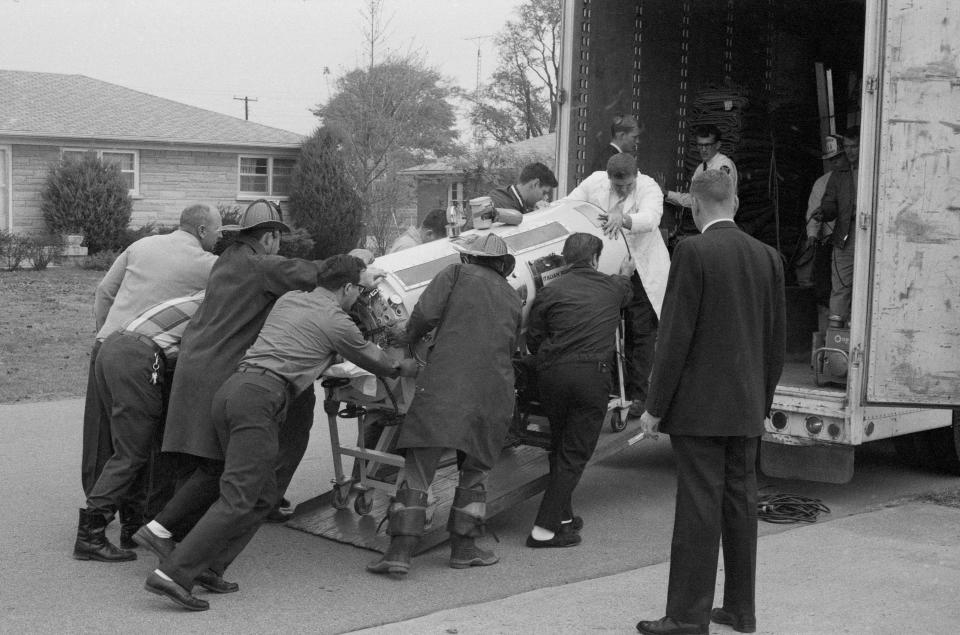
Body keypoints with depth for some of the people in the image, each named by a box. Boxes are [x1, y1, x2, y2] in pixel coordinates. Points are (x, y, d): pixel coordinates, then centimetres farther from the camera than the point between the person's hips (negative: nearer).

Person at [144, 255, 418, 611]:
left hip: (230, 389, 9)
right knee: (238, 499, -12)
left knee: (263, 496, 14)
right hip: (261, 398, -9)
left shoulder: (289, 299, 24)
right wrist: (410, 368, 39)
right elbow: (378, 364, 18)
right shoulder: (336, 322, 3)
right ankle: (174, 574, -20)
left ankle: (209, 569, 9)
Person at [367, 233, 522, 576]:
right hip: (494, 395, 4)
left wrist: (409, 337, 14)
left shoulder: (457, 274, 9)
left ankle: (399, 551, -6)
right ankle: (464, 548, 19)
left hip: (443, 385, -4)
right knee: (474, 473, 19)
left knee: (417, 471, -1)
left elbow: (426, 313, -6)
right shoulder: (513, 299, 23)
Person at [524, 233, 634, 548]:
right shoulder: (613, 287, 9)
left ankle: (563, 516, 29)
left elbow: (533, 341, 6)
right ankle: (544, 528, -5)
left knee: (560, 448, 20)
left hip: (552, 375, 2)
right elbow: (625, 291, 34)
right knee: (575, 454, 2)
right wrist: (626, 275, 55)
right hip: (592, 376, -2)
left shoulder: (549, 292, 4)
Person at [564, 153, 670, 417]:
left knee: (641, 333, -2)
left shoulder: (649, 188, -14)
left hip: (641, 270, -3)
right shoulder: (594, 183, -2)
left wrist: (624, 219, -52)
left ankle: (637, 395, 6)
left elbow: (650, 218, -33)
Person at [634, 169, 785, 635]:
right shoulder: (767, 256, 7)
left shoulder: (694, 252, -12)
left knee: (699, 507, -4)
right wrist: (762, 400, 19)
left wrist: (656, 405, -8)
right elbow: (776, 339, 10)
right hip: (746, 407, 6)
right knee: (739, 502, 13)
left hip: (698, 405, -6)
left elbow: (676, 334, -14)